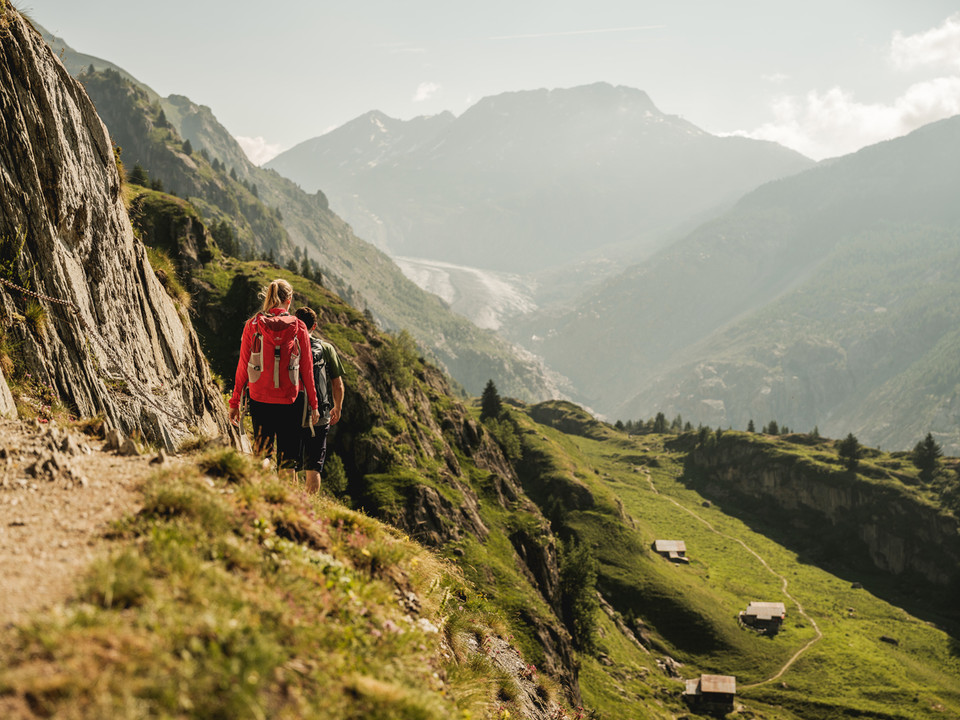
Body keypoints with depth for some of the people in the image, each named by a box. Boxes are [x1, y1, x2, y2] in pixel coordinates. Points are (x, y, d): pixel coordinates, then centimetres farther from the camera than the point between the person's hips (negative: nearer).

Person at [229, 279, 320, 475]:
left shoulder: (252, 325, -1)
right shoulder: (298, 326, -3)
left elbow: (243, 366, 1)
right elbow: (307, 369, 0)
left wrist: (235, 402, 9)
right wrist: (313, 404, 8)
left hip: (259, 399, 1)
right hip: (289, 400, -1)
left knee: (261, 453, 13)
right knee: (287, 459, 8)